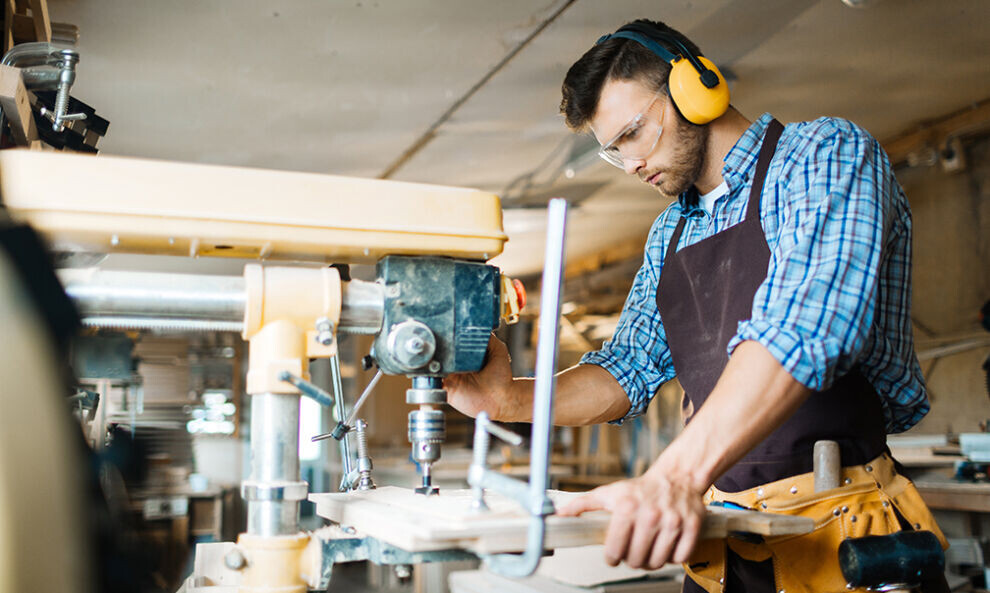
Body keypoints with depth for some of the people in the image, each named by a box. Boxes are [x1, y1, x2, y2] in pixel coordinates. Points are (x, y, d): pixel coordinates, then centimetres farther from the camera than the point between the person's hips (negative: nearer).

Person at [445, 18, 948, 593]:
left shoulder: (827, 152, -9)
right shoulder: (669, 235, 15)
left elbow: (807, 325, -26)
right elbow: (630, 368, 13)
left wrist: (676, 475, -37)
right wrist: (511, 400, -6)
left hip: (840, 531, -6)